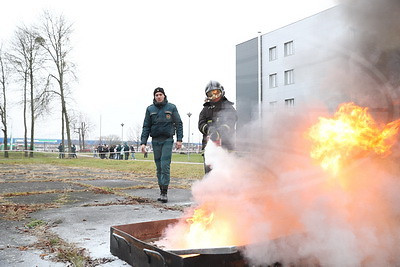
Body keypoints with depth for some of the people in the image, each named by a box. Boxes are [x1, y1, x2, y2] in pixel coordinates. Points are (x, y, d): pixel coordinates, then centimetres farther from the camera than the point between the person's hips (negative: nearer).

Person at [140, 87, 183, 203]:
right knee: (159, 167, 7)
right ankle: (161, 191, 14)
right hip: (155, 140, 3)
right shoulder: (150, 109, 9)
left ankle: (164, 192, -9)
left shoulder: (171, 107, 3)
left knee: (165, 166, -11)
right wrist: (143, 142, -1)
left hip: (167, 140, -3)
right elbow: (146, 127, 8)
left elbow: (179, 124, 4)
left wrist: (179, 139, -4)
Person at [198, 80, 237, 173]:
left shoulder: (228, 107, 10)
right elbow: (201, 124, 7)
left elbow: (230, 122, -9)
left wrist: (219, 132, -29)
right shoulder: (206, 109, 22)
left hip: (225, 144, -3)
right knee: (209, 170, 1)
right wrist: (209, 129, -17)